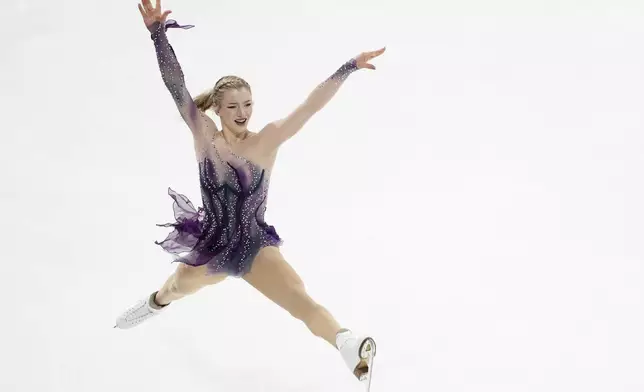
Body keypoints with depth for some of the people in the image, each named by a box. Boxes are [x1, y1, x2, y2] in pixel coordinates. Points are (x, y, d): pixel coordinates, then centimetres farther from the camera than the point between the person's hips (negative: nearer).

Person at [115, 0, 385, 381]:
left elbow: (310, 106, -21)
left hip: (255, 247, -3)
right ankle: (155, 302, 70)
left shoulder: (267, 141, -15)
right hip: (212, 244, 3)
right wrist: (158, 33, -34)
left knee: (301, 300, -29)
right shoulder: (204, 136, -13)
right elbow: (176, 88, -23)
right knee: (176, 289, 34)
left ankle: (352, 346, -47)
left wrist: (349, 67, -29)